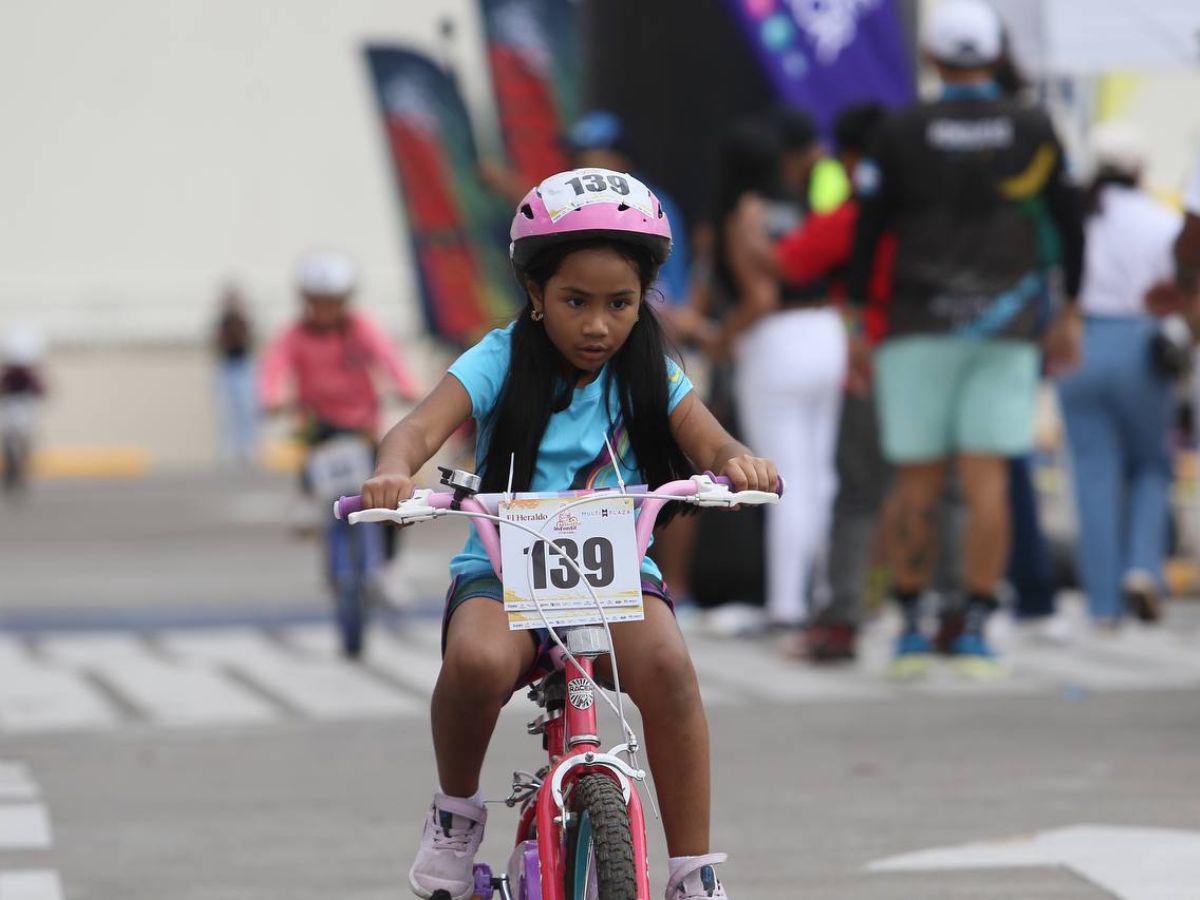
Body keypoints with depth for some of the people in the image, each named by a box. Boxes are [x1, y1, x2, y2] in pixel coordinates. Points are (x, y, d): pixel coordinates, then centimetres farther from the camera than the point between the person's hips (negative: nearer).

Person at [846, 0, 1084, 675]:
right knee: (987, 481, -1)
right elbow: (1069, 224, 9)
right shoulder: (1035, 131, 3)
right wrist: (1070, 312, 18)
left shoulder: (901, 133, -1)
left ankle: (912, 629, 8)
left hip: (918, 326, -1)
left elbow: (867, 231, -2)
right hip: (1006, 324, 1)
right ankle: (976, 629, -7)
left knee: (918, 485, 5)